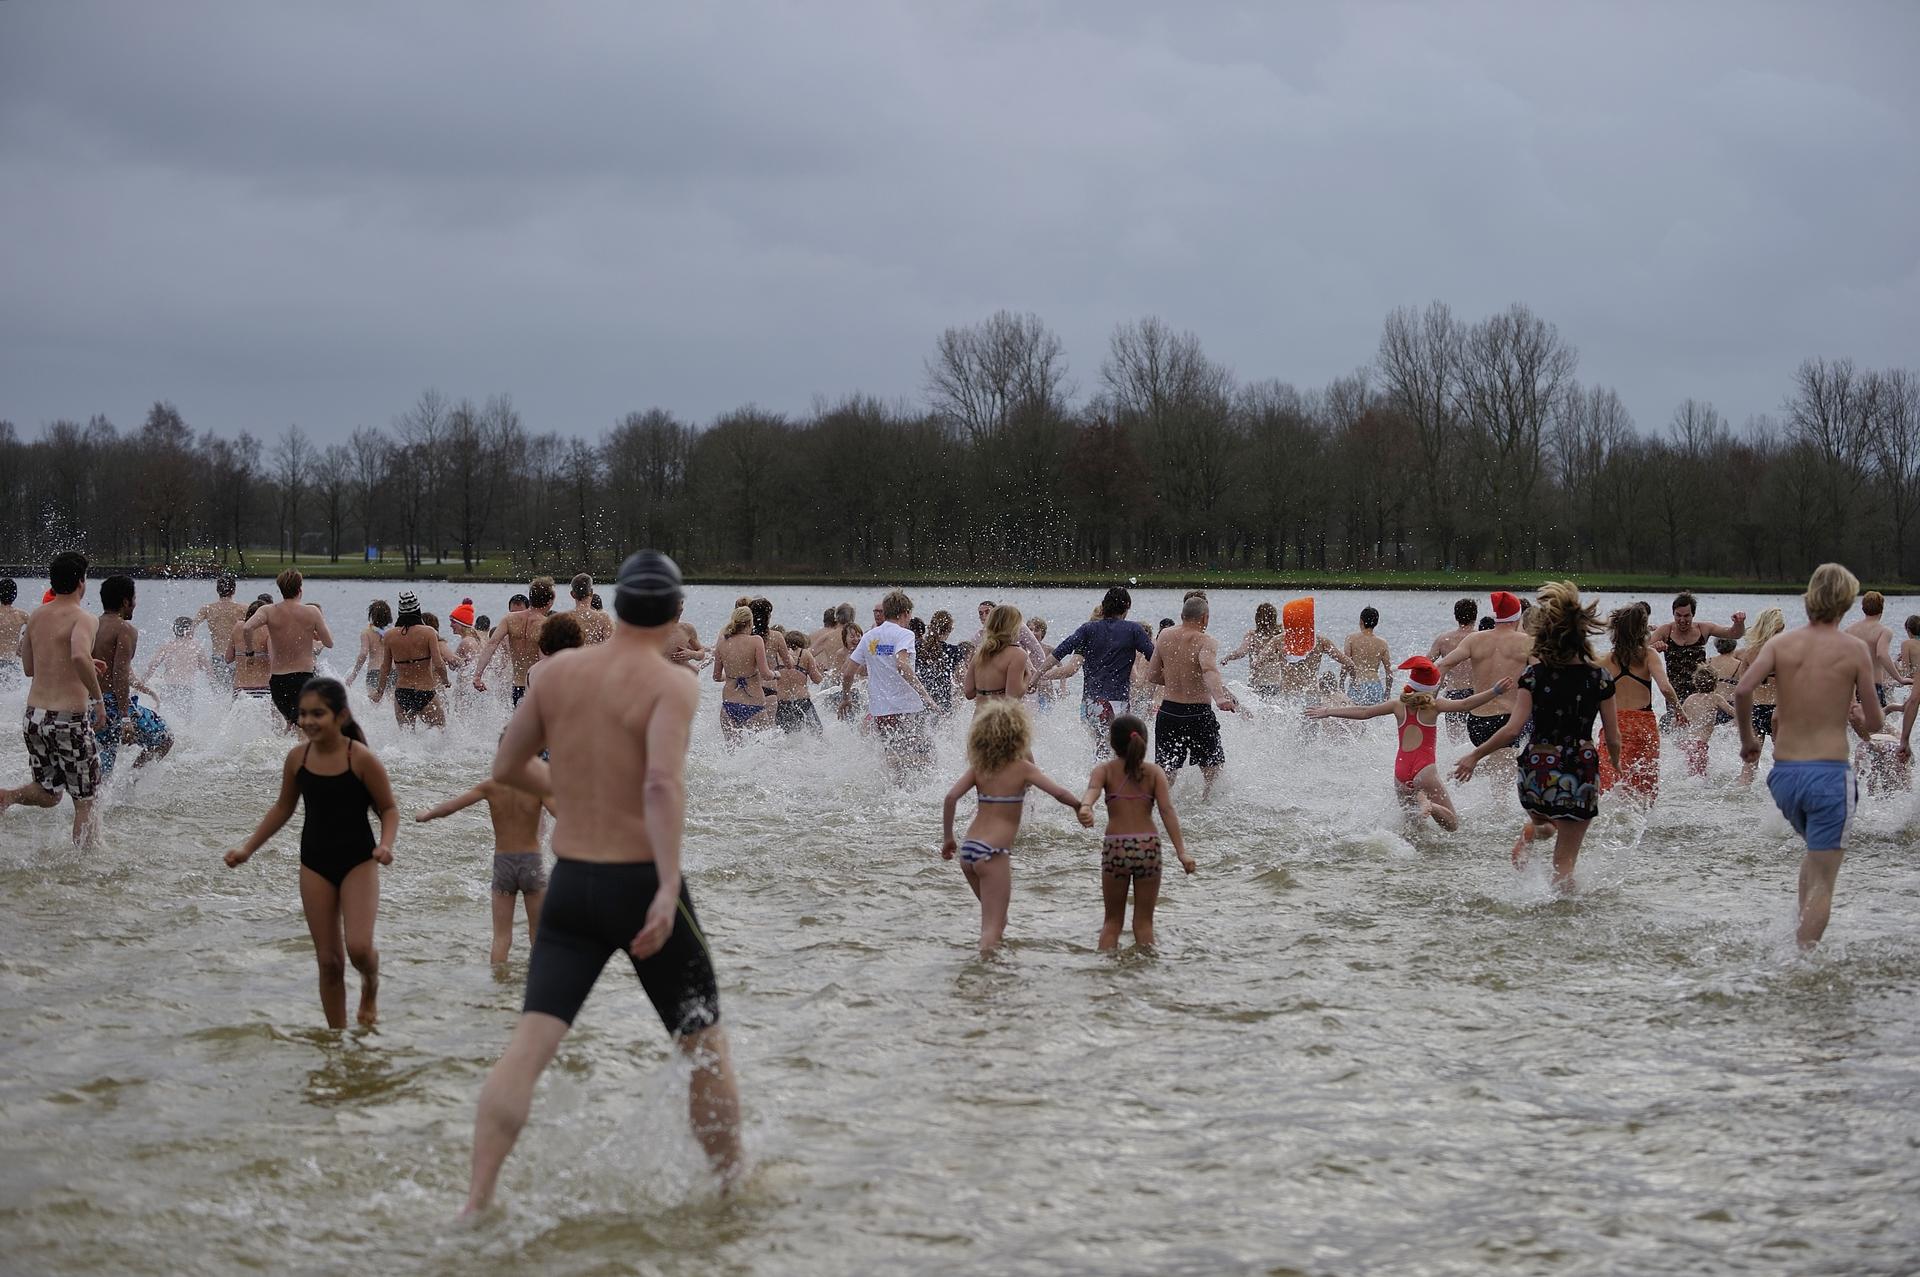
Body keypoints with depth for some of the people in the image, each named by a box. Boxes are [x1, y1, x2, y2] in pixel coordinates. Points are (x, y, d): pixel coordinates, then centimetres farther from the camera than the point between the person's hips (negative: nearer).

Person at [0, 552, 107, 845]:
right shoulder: (83, 619, -13)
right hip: (69, 719, -6)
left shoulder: (36, 617, 9)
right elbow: (80, 656, -34)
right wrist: (98, 699, -22)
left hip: (34, 717, 6)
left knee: (48, 793, 21)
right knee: (84, 802, 10)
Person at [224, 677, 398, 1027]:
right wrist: (248, 848, 7)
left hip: (358, 860, -3)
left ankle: (371, 986, 16)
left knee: (358, 947, -19)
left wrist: (386, 844, -25)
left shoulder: (362, 758, -16)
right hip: (315, 863, 4)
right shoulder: (297, 758, -4)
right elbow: (282, 809, 12)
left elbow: (389, 808, -6)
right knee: (328, 960, 4)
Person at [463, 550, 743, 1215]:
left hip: (569, 885, 4)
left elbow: (506, 767, 15)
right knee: (705, 1044, 14)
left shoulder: (559, 670, 6)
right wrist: (669, 890, -30)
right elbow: (664, 782, -26)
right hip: (642, 886, -4)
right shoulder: (673, 684, -9)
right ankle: (733, 1190, 24)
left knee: (530, 1046, -1)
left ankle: (476, 1204, -12)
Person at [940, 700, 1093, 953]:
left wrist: (947, 838, 7)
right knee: (992, 926, -5)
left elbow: (950, 798, -2)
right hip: (994, 853, -6)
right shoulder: (1022, 767, -5)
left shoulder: (979, 766, 7)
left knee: (995, 917, 24)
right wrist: (1082, 806, 6)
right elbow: (1060, 792, -13)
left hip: (968, 848, 6)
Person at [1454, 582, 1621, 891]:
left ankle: (1529, 833, 4)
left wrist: (1475, 756, -1)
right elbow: (1613, 737, 2)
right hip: (1581, 772, 0)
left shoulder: (1535, 675, -6)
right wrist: (1615, 762, 23)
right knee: (1565, 862, 10)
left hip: (1538, 771, 0)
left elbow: (1512, 730, -13)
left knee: (1541, 819, 34)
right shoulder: (1599, 677, -3)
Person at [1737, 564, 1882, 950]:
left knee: (1816, 852, 29)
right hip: (1830, 772, -4)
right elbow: (1873, 724, 0)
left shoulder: (1780, 643, 3)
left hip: (1784, 772, 4)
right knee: (1822, 880, 1)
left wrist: (1747, 738, 4)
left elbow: (1742, 690, -12)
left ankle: (1803, 937, 22)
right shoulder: (1855, 650, -3)